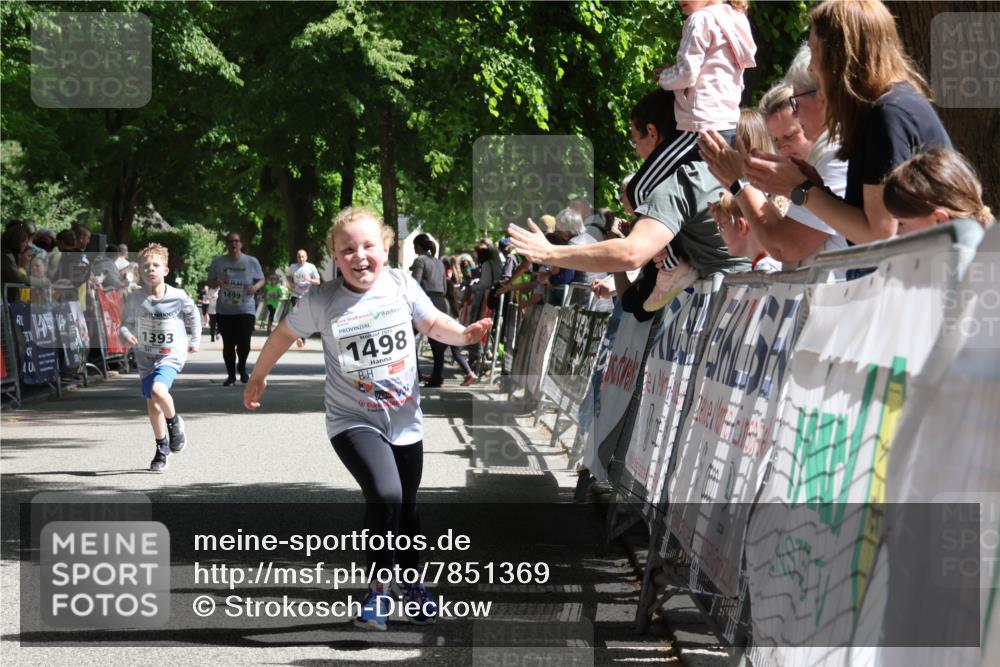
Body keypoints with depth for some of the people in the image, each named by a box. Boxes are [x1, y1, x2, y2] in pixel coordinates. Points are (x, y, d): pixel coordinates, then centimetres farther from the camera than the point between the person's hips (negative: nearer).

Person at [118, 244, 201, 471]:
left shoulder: (178, 297, -11)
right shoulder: (134, 299, -8)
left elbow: (193, 316, 9)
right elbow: (126, 323, 3)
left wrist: (194, 341, 13)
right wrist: (125, 334, -19)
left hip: (172, 354, -3)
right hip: (146, 356, 3)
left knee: (158, 390, -28)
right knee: (152, 404, 6)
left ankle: (174, 422, 2)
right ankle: (162, 449, 26)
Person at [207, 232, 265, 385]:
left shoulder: (252, 262, 2)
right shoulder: (218, 262, 4)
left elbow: (261, 280, 10)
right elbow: (210, 282, 9)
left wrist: (255, 287, -13)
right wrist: (218, 283, -15)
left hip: (246, 309, -1)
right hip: (225, 310, 1)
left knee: (244, 342, -9)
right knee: (228, 344, 1)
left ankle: (242, 366, 21)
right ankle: (231, 375, 14)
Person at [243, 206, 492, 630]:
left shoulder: (400, 284, -10)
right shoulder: (322, 301, -15)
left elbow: (433, 324, 4)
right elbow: (285, 335, 2)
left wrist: (464, 334, -16)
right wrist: (258, 378, 14)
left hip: (405, 420, 3)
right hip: (353, 421, -3)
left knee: (406, 507, 19)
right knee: (384, 495, -26)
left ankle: (410, 582, 45)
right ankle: (378, 587, -6)